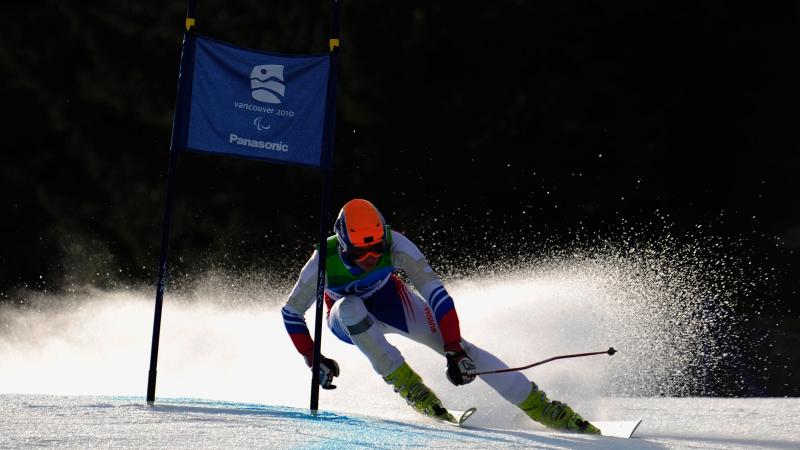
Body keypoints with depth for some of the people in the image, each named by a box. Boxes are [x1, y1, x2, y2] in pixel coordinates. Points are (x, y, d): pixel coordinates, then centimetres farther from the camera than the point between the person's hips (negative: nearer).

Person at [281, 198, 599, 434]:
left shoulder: (395, 245, -33)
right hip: (350, 319, 0)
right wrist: (313, 360, -23)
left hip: (392, 301, 1)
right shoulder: (324, 262, -33)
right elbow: (291, 312, -18)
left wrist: (454, 350, -36)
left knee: (453, 343, -18)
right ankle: (410, 387, -25)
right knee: (351, 307, -37)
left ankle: (538, 406, -14)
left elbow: (436, 293, -32)